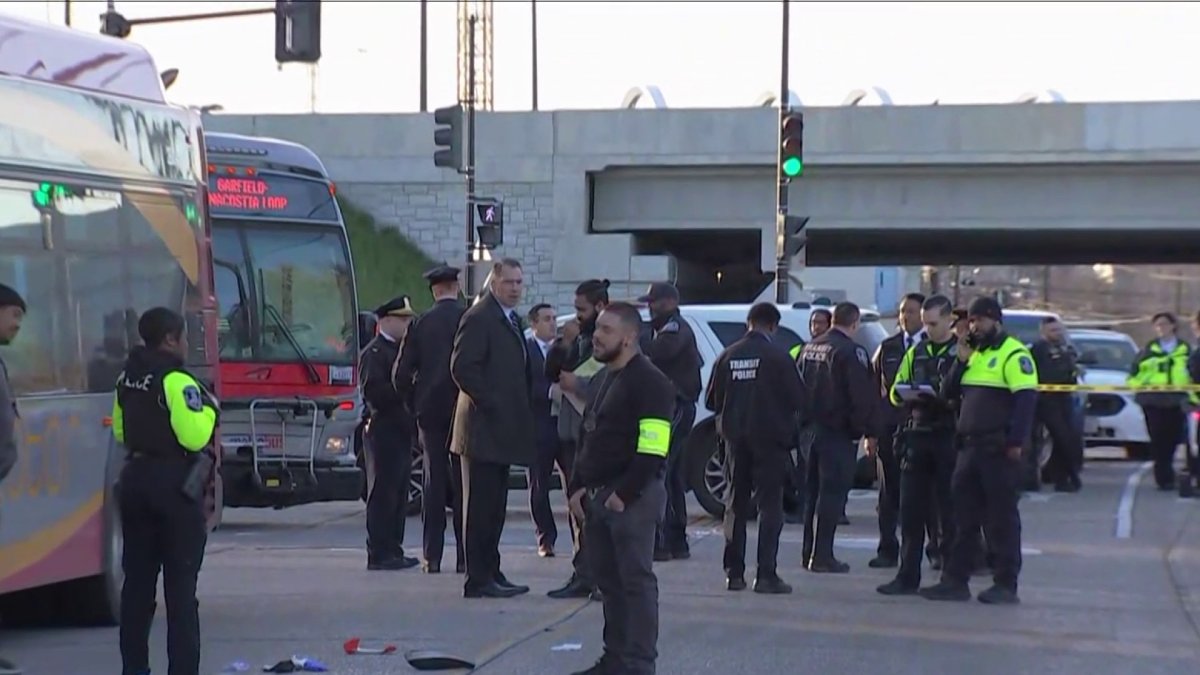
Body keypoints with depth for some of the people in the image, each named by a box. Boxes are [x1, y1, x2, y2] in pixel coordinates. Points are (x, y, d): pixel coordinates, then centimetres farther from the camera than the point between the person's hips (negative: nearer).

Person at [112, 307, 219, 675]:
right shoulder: (177, 382, -15)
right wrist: (208, 408, -6)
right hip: (174, 483, -8)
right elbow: (195, 436, -22)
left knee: (137, 580, 12)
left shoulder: (128, 378, 10)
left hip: (135, 479, 8)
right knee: (181, 585, -3)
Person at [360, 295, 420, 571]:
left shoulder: (400, 350, 20)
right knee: (383, 493, -7)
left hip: (401, 432, 9)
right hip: (384, 431, -9)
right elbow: (373, 391, -20)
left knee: (398, 494, 11)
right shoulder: (374, 353, -9)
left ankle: (393, 550, 15)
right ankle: (379, 553, -5)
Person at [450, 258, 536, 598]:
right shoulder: (478, 318, -12)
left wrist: (523, 410, 14)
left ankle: (491, 574, 18)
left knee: (494, 506, 13)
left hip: (503, 428, 10)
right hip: (485, 427, -10)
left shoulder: (511, 320, 18)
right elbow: (462, 367, -21)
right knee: (481, 505, -6)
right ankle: (478, 580, -4)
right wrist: (489, 403, -19)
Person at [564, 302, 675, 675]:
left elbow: (652, 449, -19)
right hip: (598, 497, 9)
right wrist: (578, 487, 14)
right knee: (608, 579, 11)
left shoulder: (649, 382, -11)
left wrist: (624, 494, -20)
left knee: (636, 580, -6)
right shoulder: (607, 379, 20)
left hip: (632, 498, -9)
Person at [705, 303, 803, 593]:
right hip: (770, 437, -4)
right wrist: (786, 420, 11)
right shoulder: (778, 356, -10)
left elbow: (712, 401, 4)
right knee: (770, 504, -1)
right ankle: (766, 575, -7)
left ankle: (734, 573, 11)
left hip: (736, 438, 4)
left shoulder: (728, 356, 1)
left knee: (735, 504, 12)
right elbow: (796, 399, -10)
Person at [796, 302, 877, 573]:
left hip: (810, 427, 8)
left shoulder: (809, 348, 12)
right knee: (833, 492, -5)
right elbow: (863, 396, -16)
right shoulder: (851, 352, -14)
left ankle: (810, 552, 17)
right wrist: (869, 432, -10)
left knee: (813, 491, 14)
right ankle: (822, 555, -8)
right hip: (836, 431, -8)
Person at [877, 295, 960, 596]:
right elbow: (894, 393, 18)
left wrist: (945, 398, -25)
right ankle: (907, 576, 9)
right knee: (911, 509, 4)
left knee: (949, 512, 0)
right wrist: (903, 395, -4)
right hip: (917, 436, 5)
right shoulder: (916, 353, 17)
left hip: (949, 438, -5)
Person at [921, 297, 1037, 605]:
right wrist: (961, 362, 2)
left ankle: (1006, 585, 2)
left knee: (1002, 518, -3)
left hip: (999, 449, -8)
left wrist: (1016, 442, -23)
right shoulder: (974, 354, 19)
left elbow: (1026, 398, -16)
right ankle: (955, 580, 12)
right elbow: (948, 393, 17)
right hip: (969, 446, 8)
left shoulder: (1013, 354, -8)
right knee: (964, 516, 9)